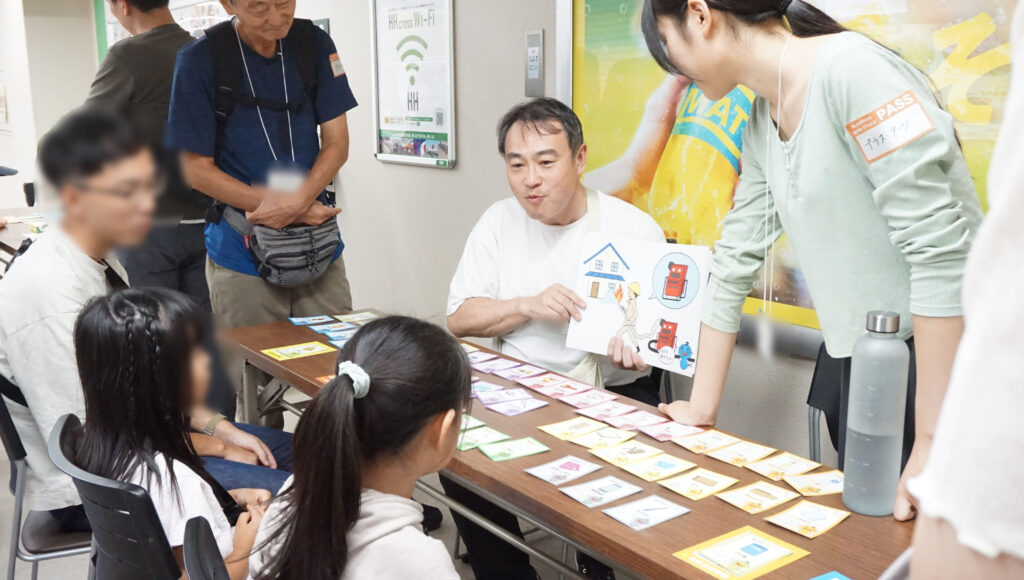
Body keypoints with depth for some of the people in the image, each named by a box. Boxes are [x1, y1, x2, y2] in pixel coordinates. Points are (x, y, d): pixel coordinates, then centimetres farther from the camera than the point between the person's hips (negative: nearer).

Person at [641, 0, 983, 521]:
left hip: (943, 354, -7)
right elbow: (736, 259, 10)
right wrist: (702, 408, 11)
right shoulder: (762, 123, 7)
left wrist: (933, 442, -24)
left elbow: (940, 251, -24)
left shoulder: (851, 69, -19)